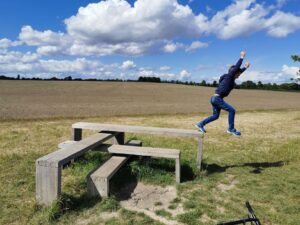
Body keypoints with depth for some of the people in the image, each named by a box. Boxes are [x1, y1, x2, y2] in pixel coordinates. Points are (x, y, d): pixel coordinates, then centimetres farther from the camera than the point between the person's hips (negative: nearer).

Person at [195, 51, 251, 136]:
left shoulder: (230, 78, 17)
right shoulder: (228, 76, -7)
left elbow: (239, 71, 34)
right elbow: (236, 67, -13)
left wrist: (245, 67, 37)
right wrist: (242, 57, -6)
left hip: (215, 98, 10)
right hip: (217, 98, -10)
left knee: (216, 115, 14)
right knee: (232, 110, -6)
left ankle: (200, 124, 16)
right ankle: (231, 129, 3)